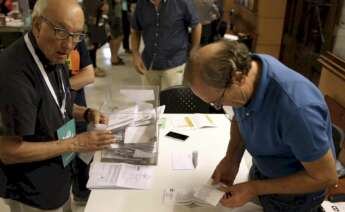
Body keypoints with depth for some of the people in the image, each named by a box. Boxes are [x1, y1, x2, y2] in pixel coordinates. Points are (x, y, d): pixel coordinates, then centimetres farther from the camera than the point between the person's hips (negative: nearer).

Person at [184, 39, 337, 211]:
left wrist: (255, 188, -25)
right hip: (261, 169, 5)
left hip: (294, 190, -5)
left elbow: (325, 177, -26)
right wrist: (231, 158, -14)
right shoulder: (244, 67, -19)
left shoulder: (295, 107, -41)